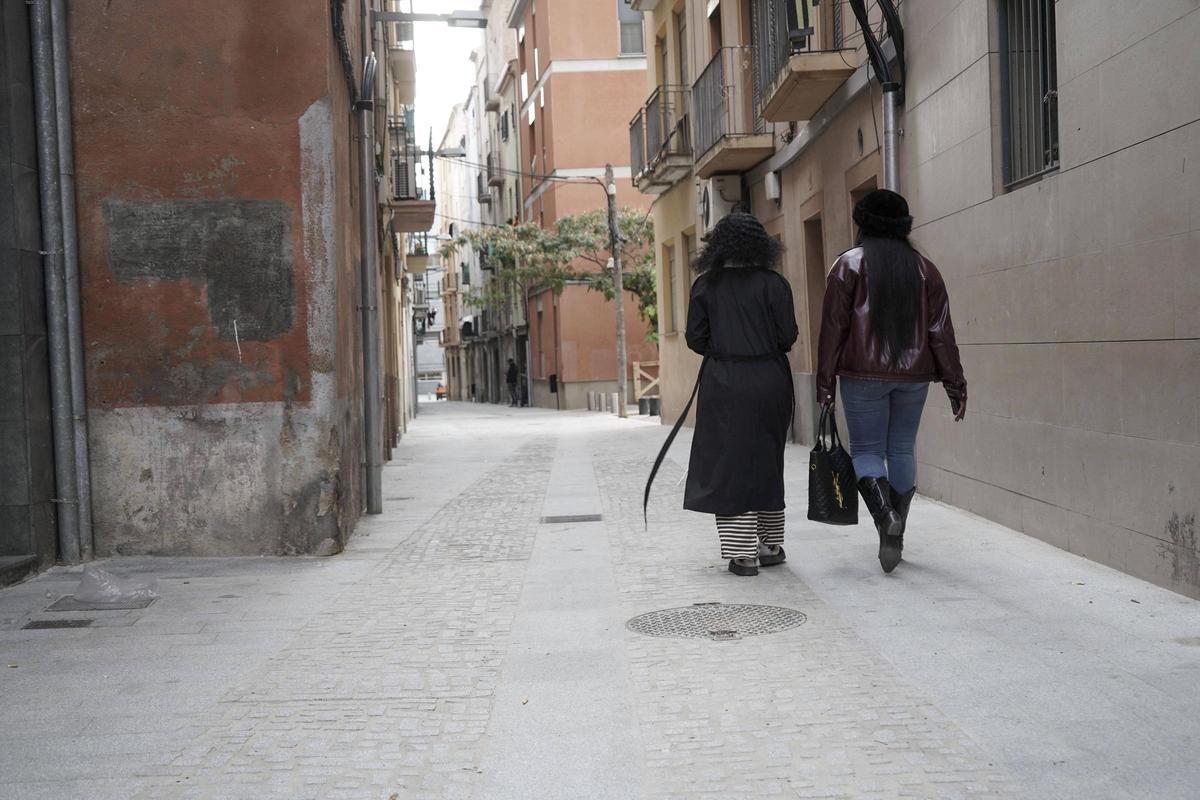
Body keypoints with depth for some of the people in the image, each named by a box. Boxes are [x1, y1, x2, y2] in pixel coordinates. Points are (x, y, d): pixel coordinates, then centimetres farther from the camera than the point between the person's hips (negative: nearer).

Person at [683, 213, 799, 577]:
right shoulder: (773, 283, -4)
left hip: (723, 383, -1)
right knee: (767, 463, 15)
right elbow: (788, 336, -7)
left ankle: (743, 553, -2)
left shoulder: (705, 285, -1)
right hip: (769, 380, 1)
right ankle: (770, 545, 24)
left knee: (728, 464, 3)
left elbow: (695, 338, -3)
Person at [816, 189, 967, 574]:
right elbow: (941, 330, 5)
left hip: (864, 374, -3)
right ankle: (896, 531, 14)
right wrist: (955, 384, 7)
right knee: (902, 449, 11)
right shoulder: (924, 268, 8)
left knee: (866, 450, 3)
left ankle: (885, 516, -20)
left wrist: (825, 381, -2)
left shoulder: (849, 264, -1)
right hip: (914, 374, 3)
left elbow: (833, 327, -5)